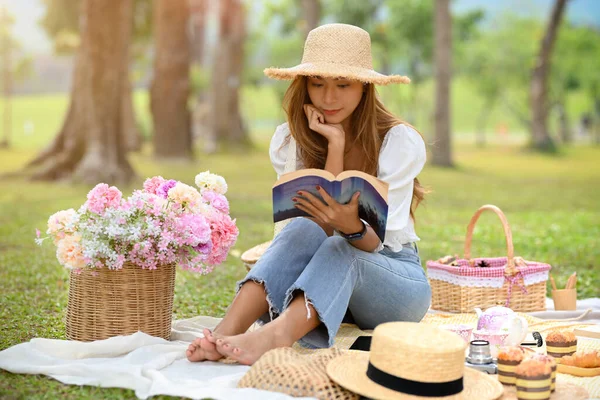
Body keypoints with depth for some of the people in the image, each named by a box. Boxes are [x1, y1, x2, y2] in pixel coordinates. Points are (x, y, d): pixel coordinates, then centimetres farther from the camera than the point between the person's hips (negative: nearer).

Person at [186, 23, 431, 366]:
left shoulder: (400, 142, -12)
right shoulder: (290, 140, -4)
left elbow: (376, 242, -18)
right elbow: (322, 227, -15)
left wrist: (351, 228, -42)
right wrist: (335, 145, -22)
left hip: (397, 281, -2)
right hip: (320, 279, 2)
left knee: (337, 249, -35)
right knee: (304, 229, -31)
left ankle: (273, 337, -62)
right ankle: (225, 332, -50)